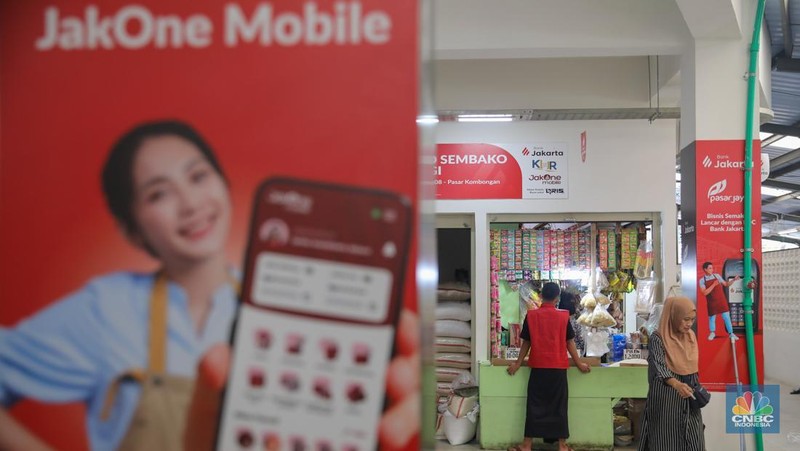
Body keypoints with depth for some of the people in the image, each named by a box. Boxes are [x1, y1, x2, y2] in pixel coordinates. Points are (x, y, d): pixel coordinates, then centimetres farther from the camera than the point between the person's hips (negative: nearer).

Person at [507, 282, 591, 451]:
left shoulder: (531, 315, -2)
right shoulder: (563, 316, -3)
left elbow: (526, 342, 4)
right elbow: (569, 342, 0)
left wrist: (517, 364, 14)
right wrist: (579, 364, 11)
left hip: (538, 367, 1)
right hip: (558, 367, 0)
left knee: (534, 406, 5)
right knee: (559, 405, 6)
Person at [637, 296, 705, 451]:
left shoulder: (691, 336, 6)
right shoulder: (658, 338, -15)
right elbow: (659, 366, -30)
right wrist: (676, 384, -46)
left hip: (688, 400, 6)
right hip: (666, 399, -6)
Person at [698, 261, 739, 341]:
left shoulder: (717, 276, 2)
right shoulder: (702, 280, -7)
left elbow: (726, 284, 11)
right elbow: (705, 293, -17)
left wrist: (733, 280, -3)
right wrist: (713, 285, -22)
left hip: (721, 300, 2)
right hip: (712, 302, -2)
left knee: (726, 316, 1)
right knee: (712, 317, 12)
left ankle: (731, 333, 10)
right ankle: (712, 333, 32)